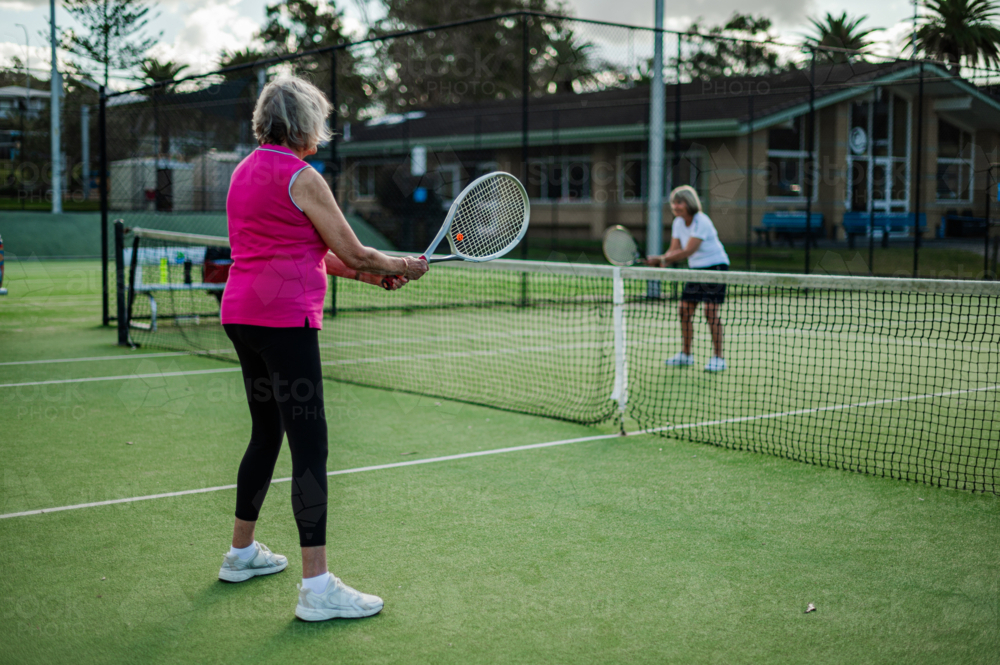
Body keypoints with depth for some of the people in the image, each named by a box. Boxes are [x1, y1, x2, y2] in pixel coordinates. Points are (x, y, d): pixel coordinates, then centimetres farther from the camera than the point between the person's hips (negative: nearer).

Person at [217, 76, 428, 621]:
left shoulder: (246, 170, 16)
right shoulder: (300, 177, -11)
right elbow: (353, 253, -9)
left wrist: (370, 273, 15)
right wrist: (401, 266, 9)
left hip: (241, 312, 9)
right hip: (284, 318, -9)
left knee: (266, 433, 21)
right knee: (310, 444, -8)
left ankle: (241, 552, 34)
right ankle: (316, 586, -8)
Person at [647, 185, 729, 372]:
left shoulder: (701, 222, -22)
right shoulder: (678, 223, 3)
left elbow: (687, 252, -28)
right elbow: (674, 250, 1)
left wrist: (661, 259, -31)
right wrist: (659, 261, -19)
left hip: (715, 266, -8)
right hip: (695, 269, 8)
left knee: (711, 311, -16)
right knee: (685, 310, 4)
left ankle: (718, 357, -12)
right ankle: (685, 354, 16)